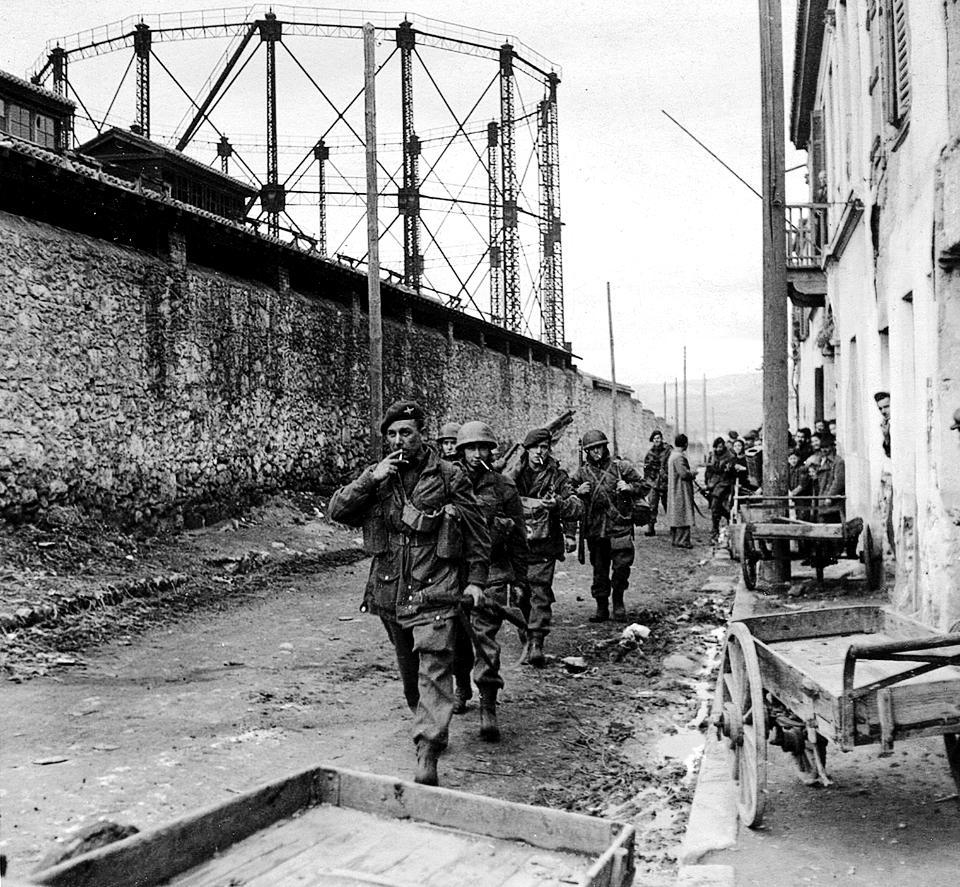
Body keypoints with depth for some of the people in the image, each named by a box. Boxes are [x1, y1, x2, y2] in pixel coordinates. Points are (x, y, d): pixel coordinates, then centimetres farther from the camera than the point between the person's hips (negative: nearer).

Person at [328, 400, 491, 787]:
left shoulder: (448, 477, -3)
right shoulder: (375, 476, 7)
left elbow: (476, 530, 2)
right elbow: (337, 511, -3)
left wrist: (475, 579, -2)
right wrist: (372, 480, -14)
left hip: (434, 591, -5)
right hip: (389, 591, 5)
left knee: (433, 671, -13)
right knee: (408, 670, 18)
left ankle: (427, 751, -15)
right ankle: (430, 727, 39)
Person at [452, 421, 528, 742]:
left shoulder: (504, 488, 2)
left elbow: (518, 539, 6)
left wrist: (519, 582, 5)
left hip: (492, 574, -2)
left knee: (485, 638, -7)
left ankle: (488, 709, -3)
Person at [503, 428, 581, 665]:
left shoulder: (558, 476, 2)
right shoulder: (511, 474, 5)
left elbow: (576, 508, -7)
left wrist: (558, 503, -28)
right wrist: (527, 502, -20)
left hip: (544, 547, -2)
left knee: (540, 593, -7)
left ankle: (537, 643, -6)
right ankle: (527, 640, 21)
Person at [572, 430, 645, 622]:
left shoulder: (621, 466, 4)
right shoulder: (582, 473, 10)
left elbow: (642, 486, 9)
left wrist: (629, 487, -10)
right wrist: (579, 492, -5)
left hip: (620, 526, -2)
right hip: (595, 528, 2)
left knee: (622, 564, -8)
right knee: (599, 569, 8)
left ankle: (618, 602, 13)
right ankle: (601, 607, 18)